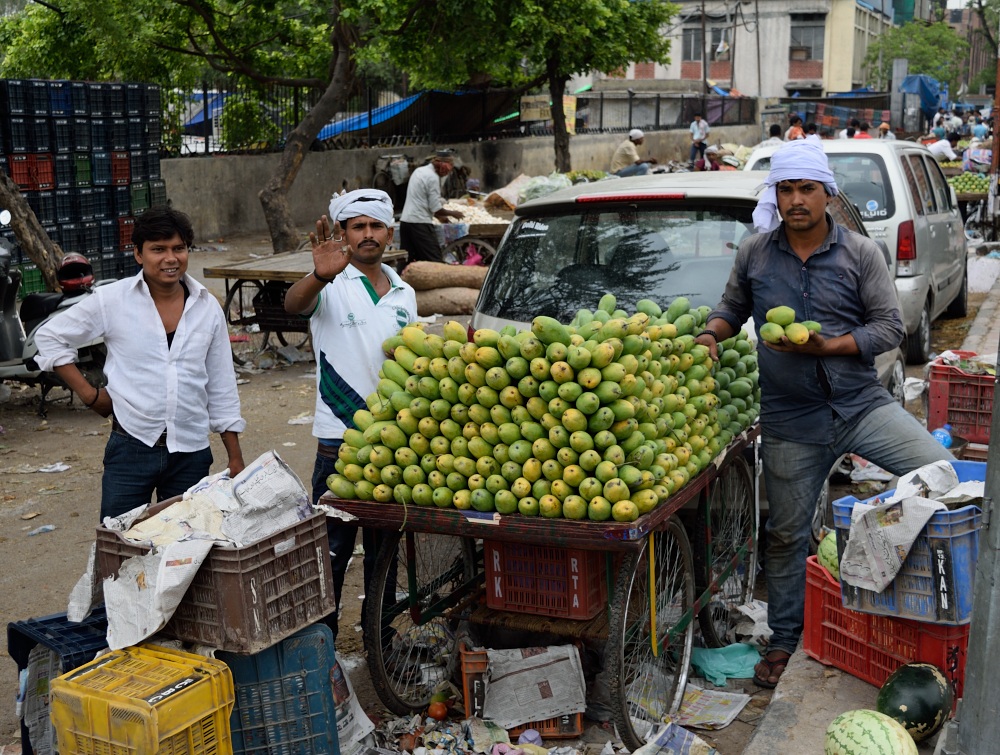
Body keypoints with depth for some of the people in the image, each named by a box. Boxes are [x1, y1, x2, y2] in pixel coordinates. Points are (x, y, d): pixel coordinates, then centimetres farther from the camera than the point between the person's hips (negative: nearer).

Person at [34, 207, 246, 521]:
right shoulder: (112, 300, -4)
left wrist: (235, 458, 9)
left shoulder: (207, 307, 5)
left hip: (191, 453, 2)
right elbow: (50, 336, 6)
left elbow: (222, 388, 10)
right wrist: (89, 394, -1)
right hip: (131, 446, -2)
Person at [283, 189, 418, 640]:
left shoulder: (404, 294, 13)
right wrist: (320, 277, -49)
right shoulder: (332, 285, -4)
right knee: (332, 549, 0)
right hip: (340, 439, -5)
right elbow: (294, 304, -27)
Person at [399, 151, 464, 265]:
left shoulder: (419, 171, 16)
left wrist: (439, 216, 25)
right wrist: (452, 213, 7)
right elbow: (436, 208, -10)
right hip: (420, 223, -9)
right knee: (434, 260, -4)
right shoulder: (433, 177, -11)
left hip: (405, 220, 9)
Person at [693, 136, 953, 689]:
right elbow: (733, 309, 18)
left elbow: (890, 327, -3)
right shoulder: (754, 253, 4)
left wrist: (825, 345, -17)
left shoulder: (860, 253, -1)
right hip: (790, 421, 1)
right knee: (787, 533, 8)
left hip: (861, 404, 0)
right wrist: (710, 334, -4)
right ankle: (784, 640, 27)